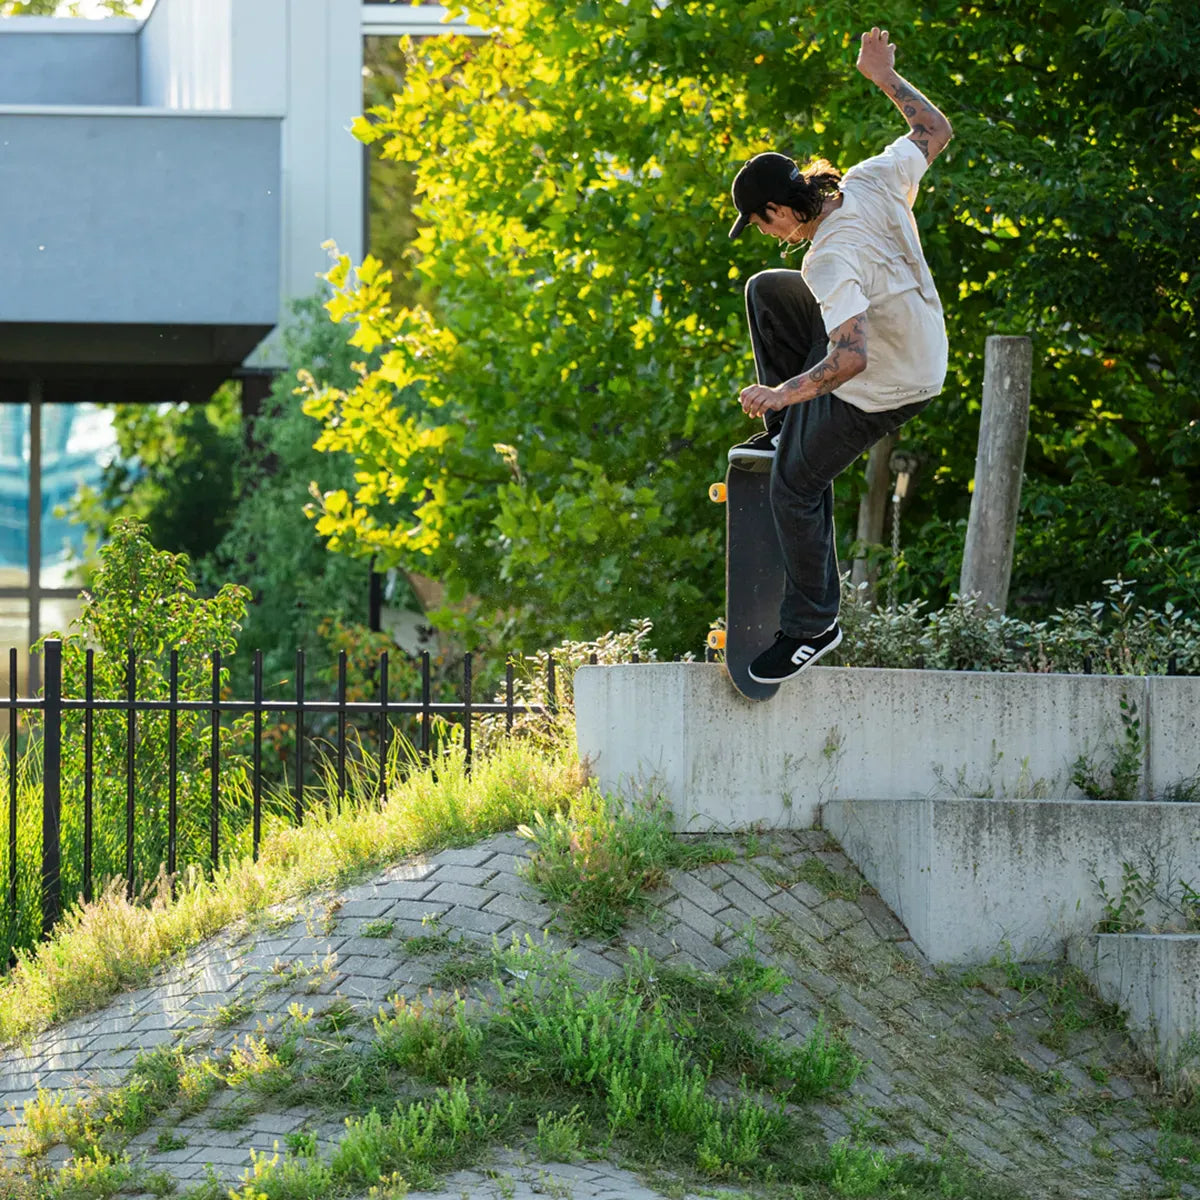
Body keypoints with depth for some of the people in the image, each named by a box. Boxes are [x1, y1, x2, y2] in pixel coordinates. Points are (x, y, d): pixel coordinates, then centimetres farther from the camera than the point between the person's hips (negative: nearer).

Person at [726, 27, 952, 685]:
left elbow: (850, 360, -45)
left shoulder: (833, 261, -36)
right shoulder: (874, 181, -14)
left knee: (795, 485, 4)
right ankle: (787, 429, 26)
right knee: (765, 291, 18)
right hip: (921, 348, 9)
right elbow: (935, 130, 3)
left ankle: (812, 626, 17)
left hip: (879, 391, -9)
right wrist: (884, 76, 12)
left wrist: (782, 392, -39)